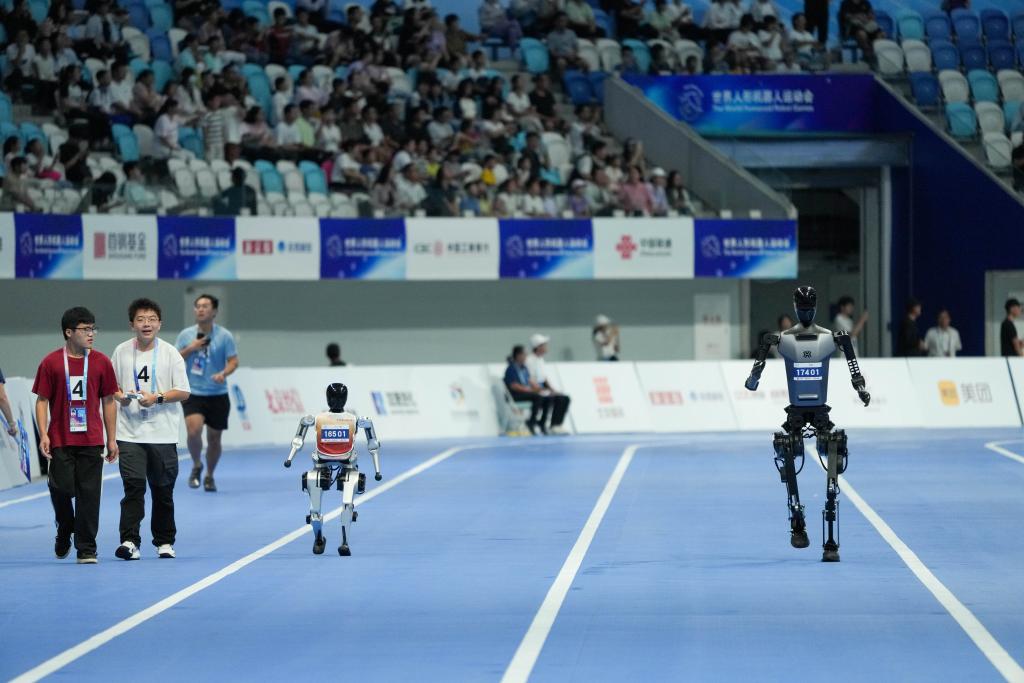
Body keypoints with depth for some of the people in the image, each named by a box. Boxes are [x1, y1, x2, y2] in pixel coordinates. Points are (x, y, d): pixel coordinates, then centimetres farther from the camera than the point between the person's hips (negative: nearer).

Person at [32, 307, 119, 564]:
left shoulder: (101, 362, 5)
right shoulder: (51, 363, 0)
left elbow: (108, 401, 9)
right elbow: (42, 400, 2)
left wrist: (112, 439, 7)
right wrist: (43, 435, -7)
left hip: (91, 441, 1)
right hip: (60, 441, -1)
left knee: (89, 494, -2)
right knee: (61, 490, -2)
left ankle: (86, 549, 4)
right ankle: (64, 531, 28)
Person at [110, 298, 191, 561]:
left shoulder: (170, 353, -1)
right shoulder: (121, 351, 4)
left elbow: (183, 391, -2)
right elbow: (111, 386, 13)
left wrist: (157, 398, -17)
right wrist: (120, 396, -9)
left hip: (163, 433, 0)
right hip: (129, 433, 0)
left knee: (163, 490, 9)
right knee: (133, 485, -13)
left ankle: (164, 542, 22)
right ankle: (129, 541, -17)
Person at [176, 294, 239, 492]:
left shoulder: (224, 336, -2)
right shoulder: (186, 335, 4)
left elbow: (233, 361, -4)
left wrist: (223, 373, -25)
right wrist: (190, 348, -11)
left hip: (217, 395, 0)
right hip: (193, 394, 0)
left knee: (214, 438, 6)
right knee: (193, 430, -21)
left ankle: (209, 476, 28)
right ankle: (196, 465, 6)